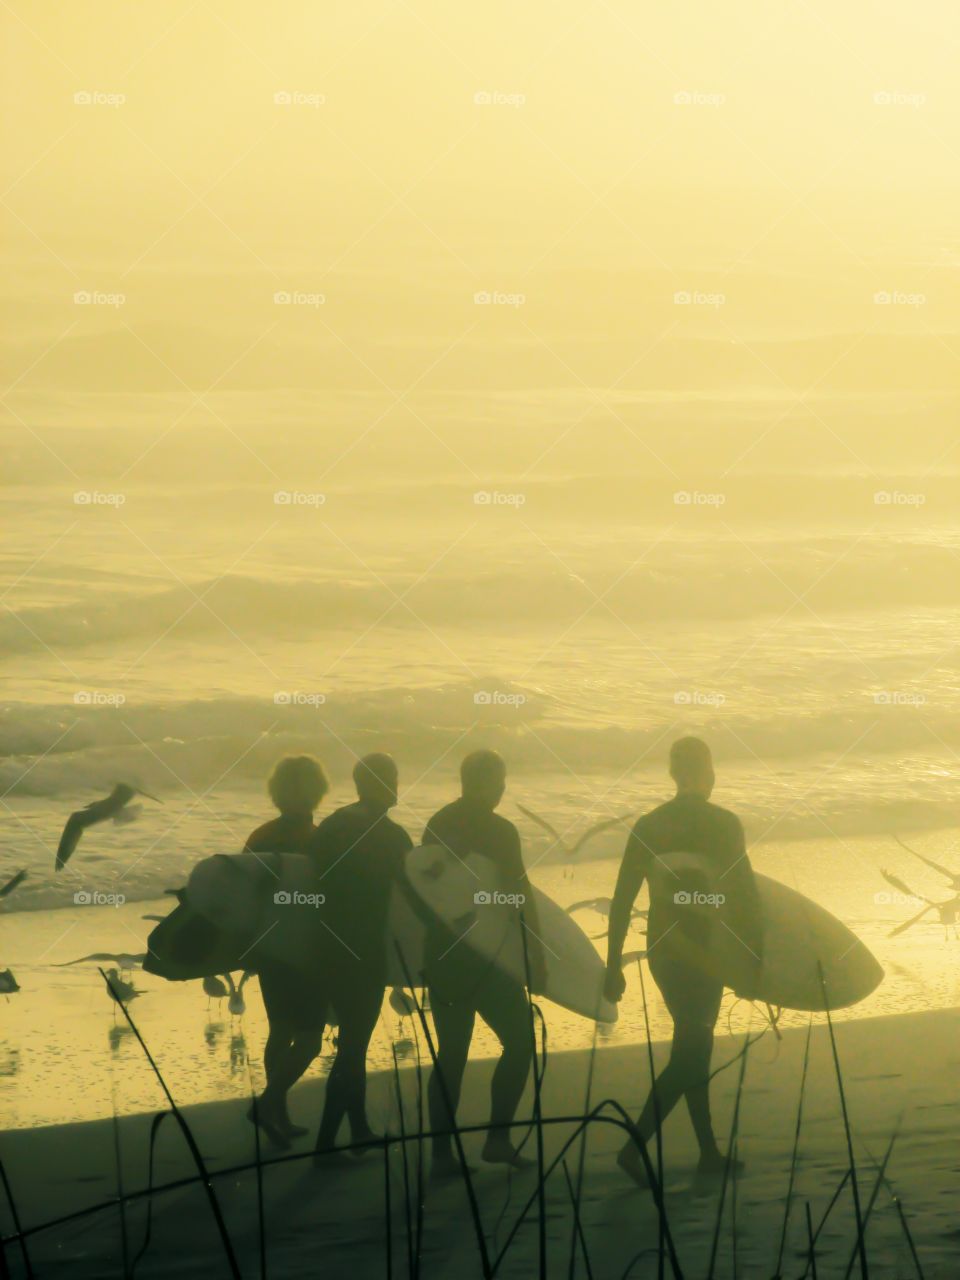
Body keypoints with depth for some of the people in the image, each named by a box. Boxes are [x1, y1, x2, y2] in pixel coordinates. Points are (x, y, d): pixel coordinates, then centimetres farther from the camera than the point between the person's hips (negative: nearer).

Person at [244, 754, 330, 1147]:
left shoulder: (259, 839, 2)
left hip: (268, 949, 7)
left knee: (281, 1032, 16)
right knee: (308, 1037, -1)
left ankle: (279, 1116, 20)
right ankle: (270, 1102, -12)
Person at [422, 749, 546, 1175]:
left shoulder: (438, 824, 8)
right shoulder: (499, 831, -10)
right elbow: (521, 897, -11)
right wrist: (537, 956, -7)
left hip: (441, 955, 6)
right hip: (485, 957, -6)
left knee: (450, 1052, 8)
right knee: (519, 1042, 5)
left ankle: (442, 1152, 6)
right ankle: (498, 1136, 0)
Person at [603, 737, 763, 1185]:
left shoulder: (648, 826, 4)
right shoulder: (723, 824, -9)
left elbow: (621, 901, 4)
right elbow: (745, 895, -13)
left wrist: (613, 966, 8)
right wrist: (755, 954, -5)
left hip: (662, 951, 6)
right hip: (701, 954, -6)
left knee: (693, 1047, 17)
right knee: (690, 1054, -2)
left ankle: (709, 1152, 22)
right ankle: (635, 1147, -14)